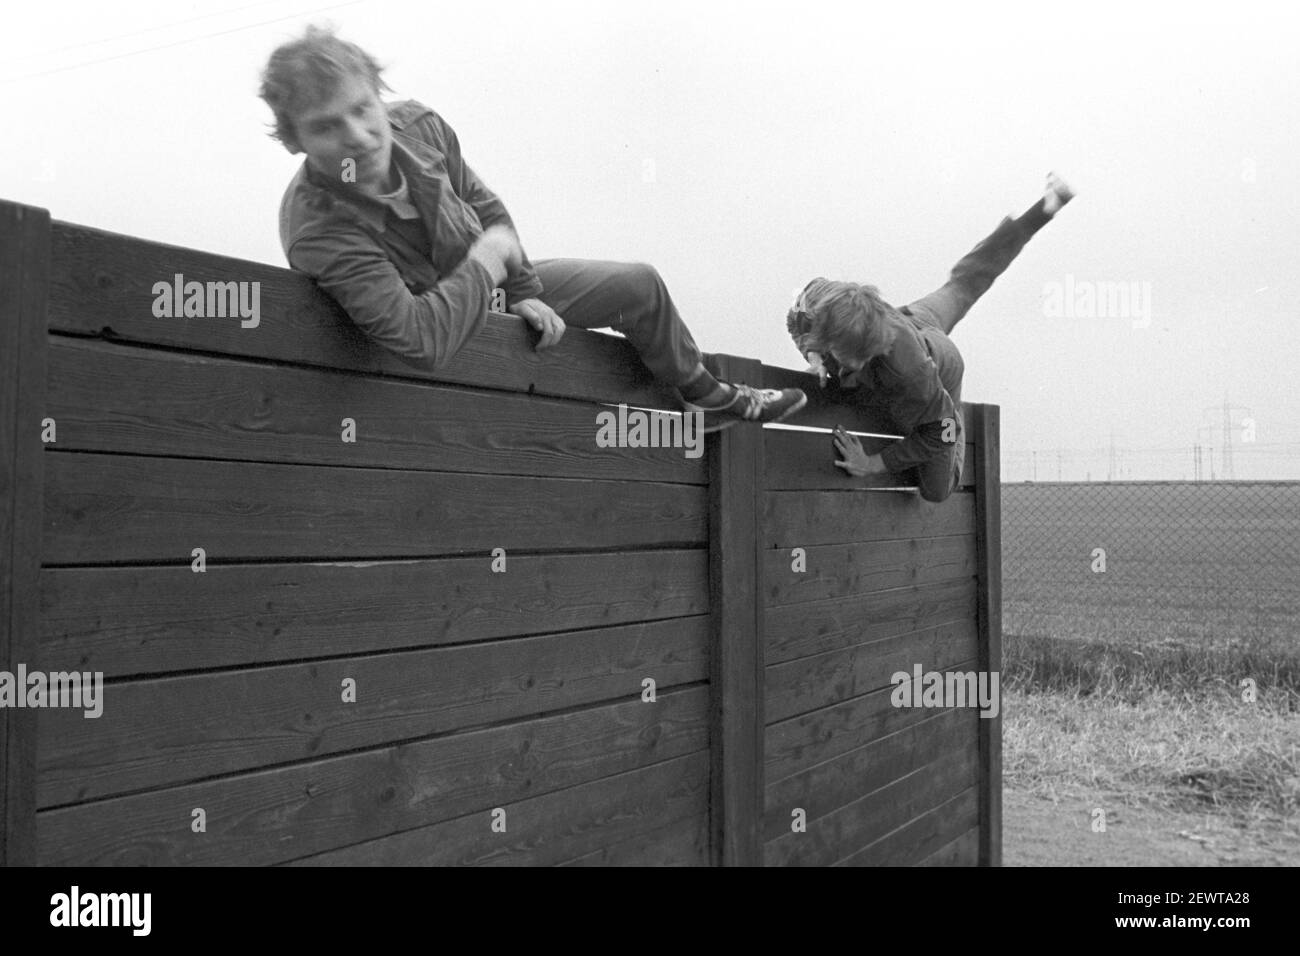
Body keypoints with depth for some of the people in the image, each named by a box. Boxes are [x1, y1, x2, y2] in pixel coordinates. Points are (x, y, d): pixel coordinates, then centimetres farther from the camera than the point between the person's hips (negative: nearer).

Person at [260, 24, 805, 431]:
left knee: (639, 285, 13)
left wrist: (523, 291, -3)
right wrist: (484, 259, -33)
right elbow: (424, 340, -48)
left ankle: (708, 397, 37)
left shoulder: (418, 126, -20)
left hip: (492, 286, 7)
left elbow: (486, 209, -1)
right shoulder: (317, 233, -40)